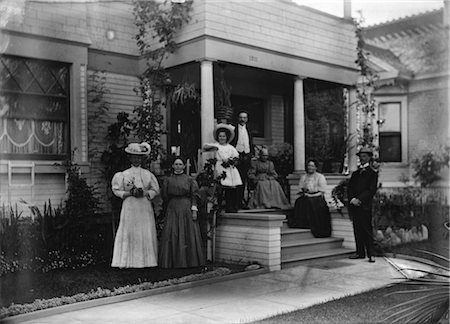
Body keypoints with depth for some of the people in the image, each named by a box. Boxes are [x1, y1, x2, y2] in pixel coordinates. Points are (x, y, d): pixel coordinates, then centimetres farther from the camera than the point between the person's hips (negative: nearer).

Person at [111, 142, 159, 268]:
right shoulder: (124, 174, 5)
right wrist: (130, 193, -11)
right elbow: (117, 190, 3)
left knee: (146, 233, -2)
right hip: (129, 206, -1)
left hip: (145, 207, 1)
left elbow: (156, 190, 7)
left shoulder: (148, 174, 8)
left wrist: (144, 193, -10)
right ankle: (126, 261, 0)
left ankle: (146, 260, 5)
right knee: (128, 232, -4)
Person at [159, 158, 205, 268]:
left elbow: (194, 196, 1)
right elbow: (164, 196, 12)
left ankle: (189, 262, 7)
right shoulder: (168, 180, 8)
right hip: (172, 209, 1)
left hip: (186, 209, -1)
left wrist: (194, 210, -7)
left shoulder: (189, 179, 4)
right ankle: (172, 262, 4)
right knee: (171, 235, -2)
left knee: (187, 234, -1)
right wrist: (172, 204, 6)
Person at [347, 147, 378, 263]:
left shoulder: (372, 173, 2)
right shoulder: (355, 173, 20)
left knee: (367, 229, -6)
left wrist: (359, 200, -14)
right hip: (354, 205, 5)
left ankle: (371, 254, -2)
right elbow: (349, 187, 13)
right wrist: (352, 199, -6)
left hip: (365, 205, -5)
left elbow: (372, 190, -6)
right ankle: (360, 252, 13)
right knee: (357, 229, 7)